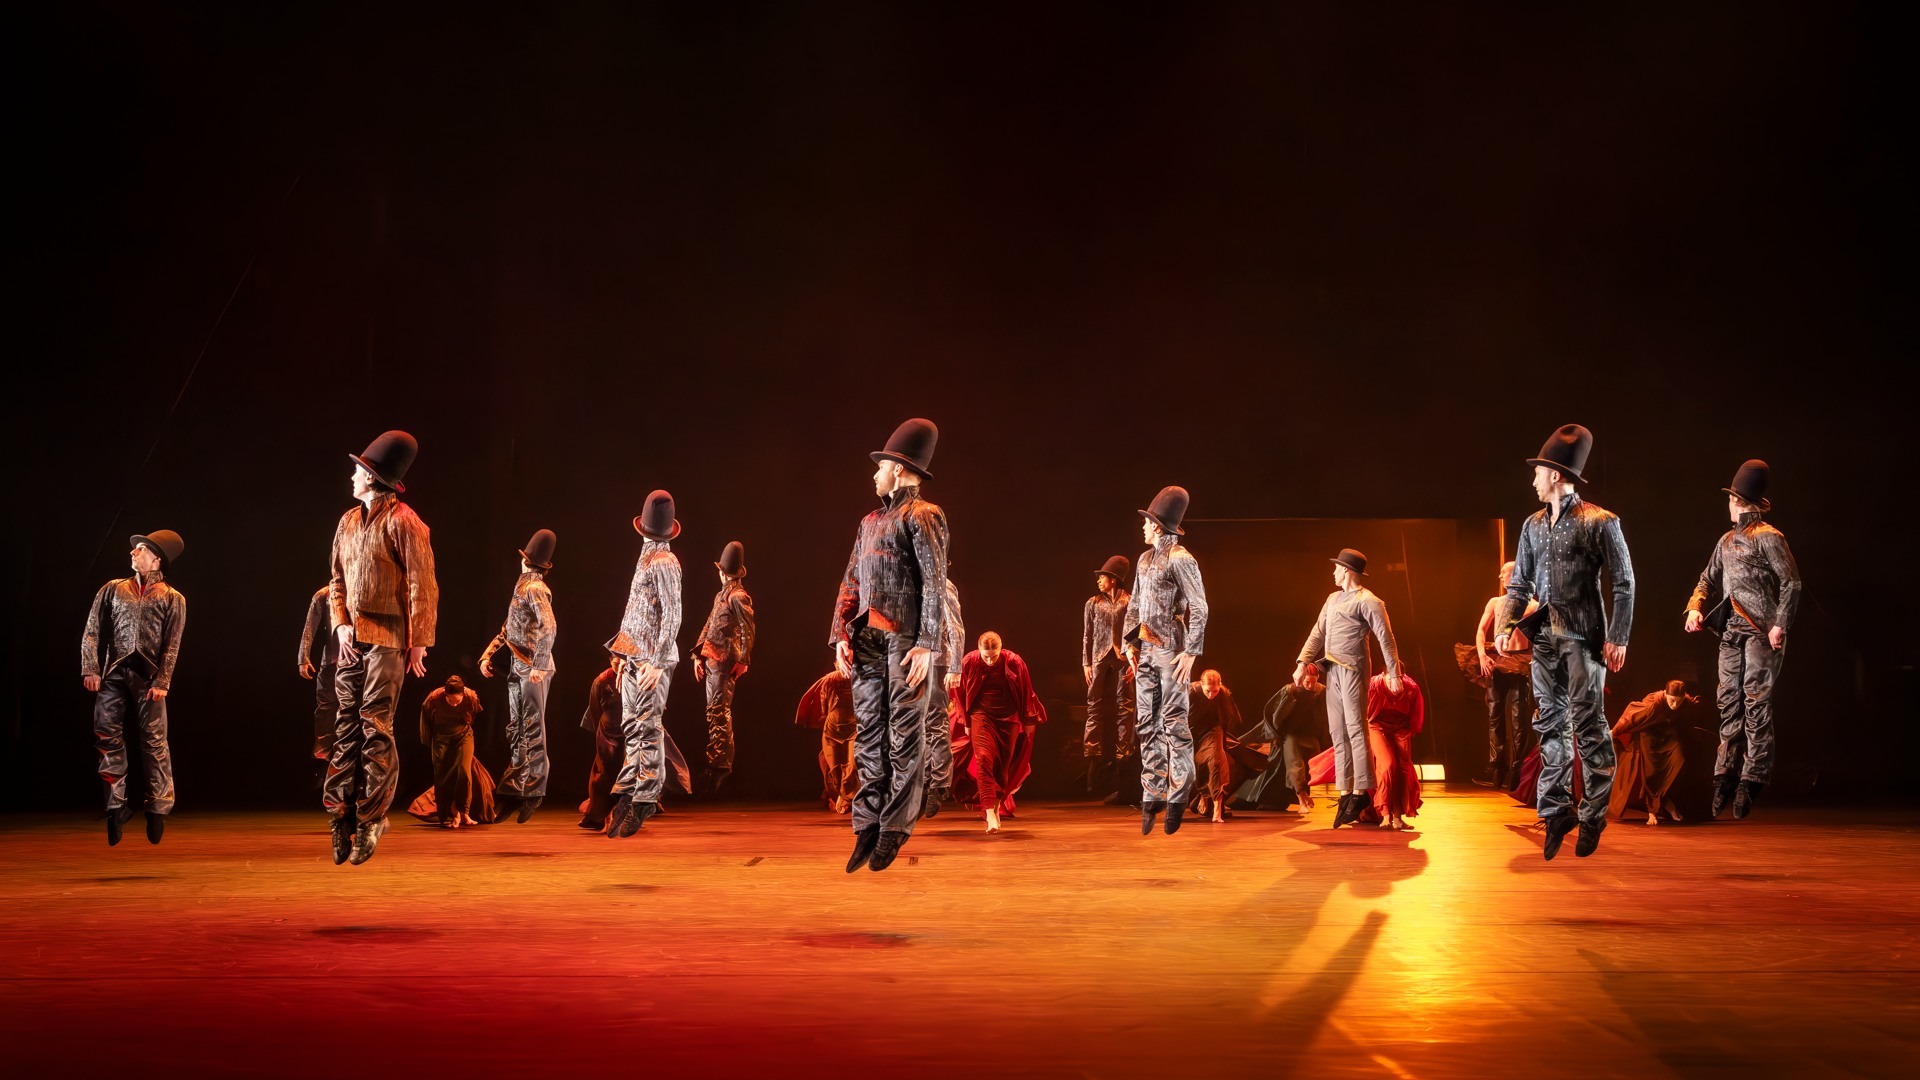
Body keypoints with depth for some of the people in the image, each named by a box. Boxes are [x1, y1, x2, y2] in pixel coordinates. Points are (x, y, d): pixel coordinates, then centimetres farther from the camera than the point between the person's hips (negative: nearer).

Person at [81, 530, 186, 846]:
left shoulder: (172, 599, 8)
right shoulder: (113, 589, 14)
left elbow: (172, 645, 0)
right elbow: (92, 632, 8)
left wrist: (161, 682, -11)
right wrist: (90, 669, -5)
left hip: (147, 676, -2)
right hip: (113, 674, 2)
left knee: (153, 743, -4)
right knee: (109, 741, -2)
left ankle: (158, 809, 2)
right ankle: (116, 808, 3)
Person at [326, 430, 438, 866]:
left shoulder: (402, 521, -6)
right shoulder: (347, 522, 17)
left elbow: (421, 584, -9)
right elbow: (337, 580, 19)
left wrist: (419, 642, -12)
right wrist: (341, 624, 3)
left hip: (386, 638, -7)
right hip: (351, 638, 7)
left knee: (375, 726, -8)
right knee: (347, 724, 5)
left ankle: (372, 818, -4)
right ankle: (343, 814, 8)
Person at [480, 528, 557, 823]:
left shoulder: (535, 589, -11)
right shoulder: (522, 587, 16)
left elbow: (549, 627, -23)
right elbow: (508, 629, 23)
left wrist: (540, 664, -28)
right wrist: (488, 654, 14)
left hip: (533, 670, -9)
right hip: (518, 668, 9)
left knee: (532, 730, -6)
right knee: (516, 731, 11)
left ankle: (533, 794, -3)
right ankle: (515, 791, 15)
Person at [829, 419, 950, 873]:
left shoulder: (923, 516, -2)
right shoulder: (870, 522, 21)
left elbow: (935, 583, -9)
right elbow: (850, 584, 18)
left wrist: (926, 645, -16)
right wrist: (841, 636, 6)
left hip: (906, 643, -7)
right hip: (867, 644, 7)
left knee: (904, 737, -3)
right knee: (869, 736, 6)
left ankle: (894, 829, 1)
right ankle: (867, 826, 8)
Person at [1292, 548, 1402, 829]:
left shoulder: (1367, 601, -6)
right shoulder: (1333, 599, 19)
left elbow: (1385, 637, -10)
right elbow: (1318, 633, 18)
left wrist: (1393, 672, -16)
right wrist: (1303, 662, 7)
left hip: (1352, 669, -8)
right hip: (1332, 670, 8)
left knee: (1355, 728, -10)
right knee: (1338, 732, 6)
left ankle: (1361, 792, -9)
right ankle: (1345, 792, 8)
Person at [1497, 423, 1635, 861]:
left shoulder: (1599, 523, -4)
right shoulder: (1533, 526, 14)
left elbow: (1624, 583, -4)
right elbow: (1519, 584, 15)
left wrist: (1617, 638, -11)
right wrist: (1507, 625, 0)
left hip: (1584, 637, -6)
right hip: (1546, 637, 6)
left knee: (1588, 726, -5)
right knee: (1550, 726, 6)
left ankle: (1592, 817, 2)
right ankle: (1557, 812, 12)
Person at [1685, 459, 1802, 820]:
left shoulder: (1768, 537, -4)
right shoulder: (1727, 540, 18)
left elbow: (1791, 582, -8)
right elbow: (1708, 579, 23)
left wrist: (1780, 625, -16)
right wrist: (1695, 608, 4)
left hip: (1760, 629, -7)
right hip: (1731, 629, 7)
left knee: (1756, 701, -8)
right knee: (1729, 701, 6)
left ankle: (1752, 778, -7)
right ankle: (1726, 776, 10)